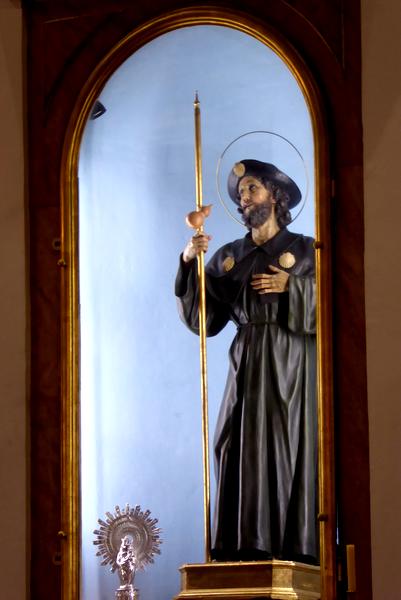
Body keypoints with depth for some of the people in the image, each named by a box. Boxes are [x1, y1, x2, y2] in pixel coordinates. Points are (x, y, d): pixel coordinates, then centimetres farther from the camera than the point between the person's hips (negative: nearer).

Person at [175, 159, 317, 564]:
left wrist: (292, 286, -10)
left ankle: (300, 548, -9)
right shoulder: (228, 257, 16)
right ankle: (251, 549, -9)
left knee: (295, 451, -8)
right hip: (248, 367, 3)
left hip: (293, 366, -2)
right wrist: (189, 264, -2)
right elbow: (201, 318, 8)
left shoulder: (306, 250, 8)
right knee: (244, 450, -7)